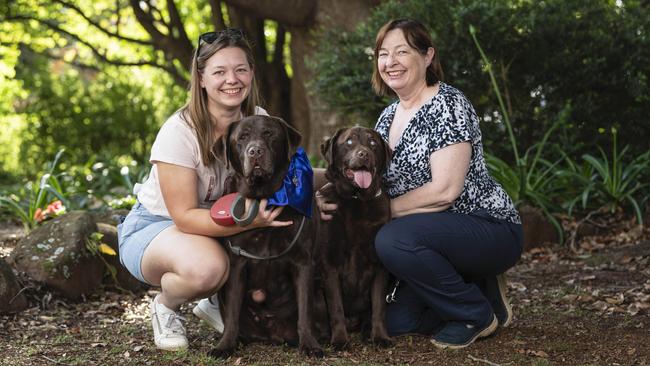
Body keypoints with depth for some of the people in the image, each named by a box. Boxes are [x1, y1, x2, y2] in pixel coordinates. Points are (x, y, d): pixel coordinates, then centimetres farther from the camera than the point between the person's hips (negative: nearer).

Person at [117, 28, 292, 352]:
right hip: (152, 226, -6)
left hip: (219, 224, 6)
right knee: (207, 267, -39)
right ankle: (165, 306, -2)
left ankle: (216, 300, 6)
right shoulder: (179, 132, -25)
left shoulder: (259, 120, -7)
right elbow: (185, 216, -27)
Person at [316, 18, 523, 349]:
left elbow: (444, 190, -24)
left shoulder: (447, 105, -15)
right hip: (439, 234, 8)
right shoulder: (388, 117, 9)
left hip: (490, 230, -8)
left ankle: (478, 313, -10)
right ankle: (480, 292, 17)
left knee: (393, 240, -31)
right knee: (395, 321, -3)